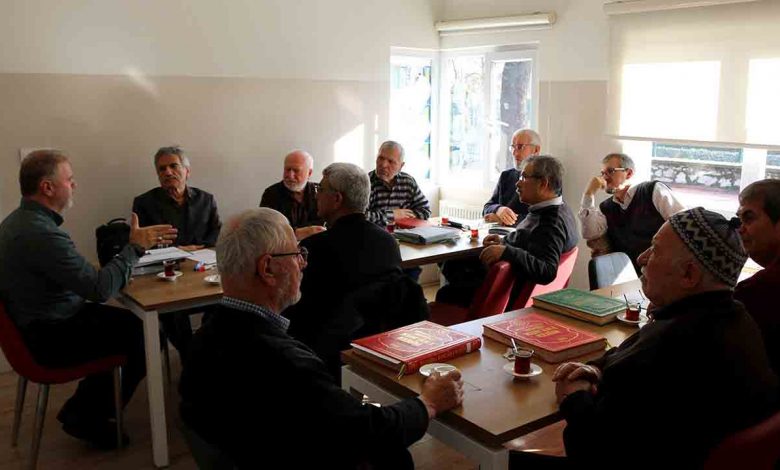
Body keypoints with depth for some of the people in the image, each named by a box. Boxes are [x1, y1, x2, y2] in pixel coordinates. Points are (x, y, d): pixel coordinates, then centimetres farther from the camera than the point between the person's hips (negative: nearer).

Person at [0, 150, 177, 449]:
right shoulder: (41, 233, -30)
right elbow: (100, 289, -31)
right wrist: (135, 247, -22)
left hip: (32, 322, 10)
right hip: (50, 339, -10)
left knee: (130, 321, 14)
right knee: (143, 337, -1)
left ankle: (82, 409, 23)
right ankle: (87, 420, 16)